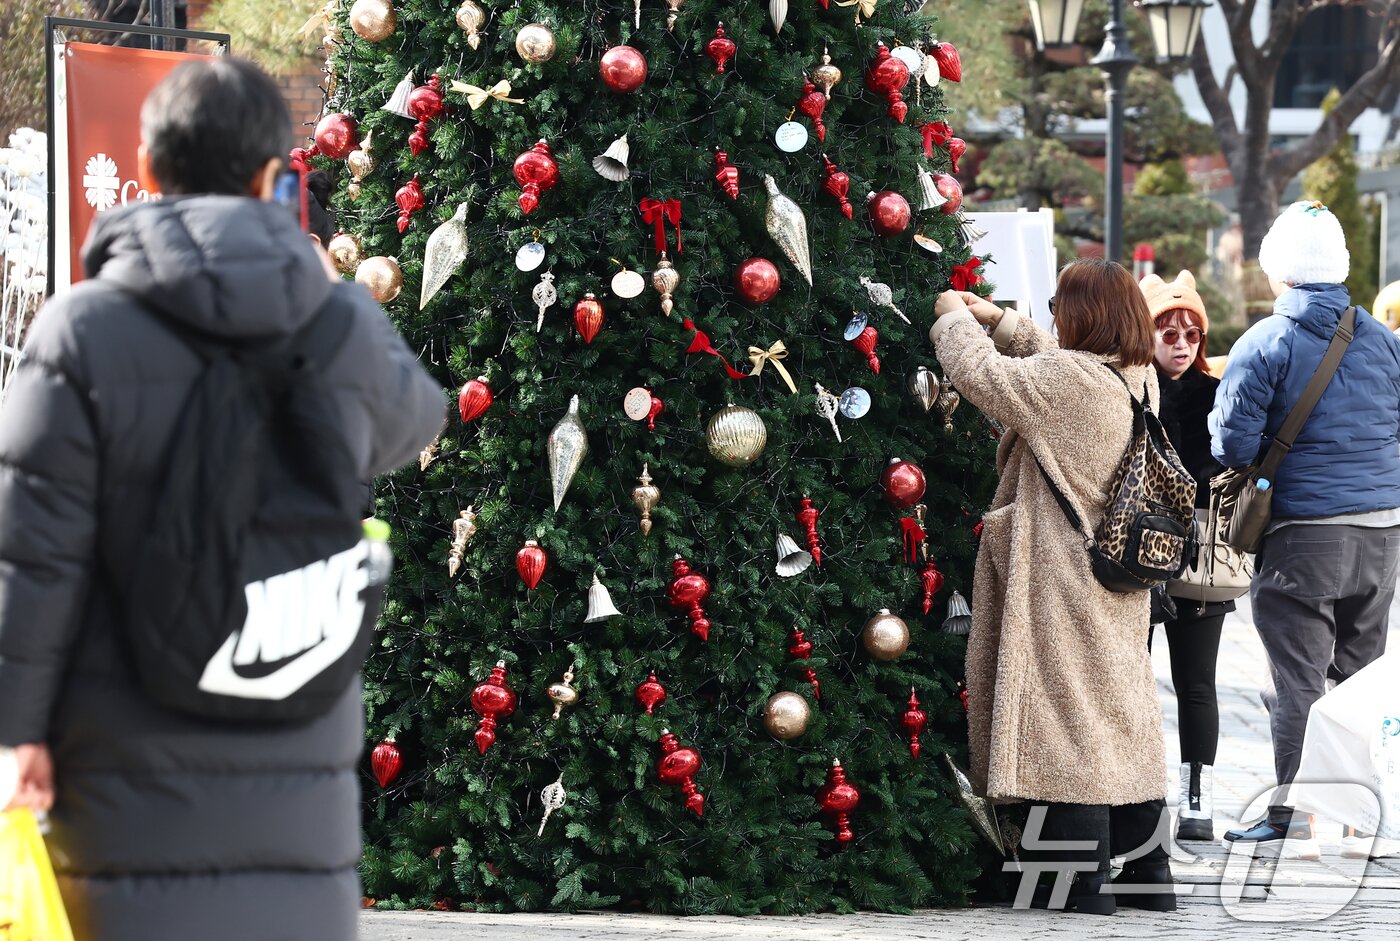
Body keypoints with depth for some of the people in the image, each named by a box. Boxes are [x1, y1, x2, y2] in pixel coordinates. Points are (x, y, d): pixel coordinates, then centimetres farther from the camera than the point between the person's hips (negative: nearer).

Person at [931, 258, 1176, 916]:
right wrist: (997, 320, 28)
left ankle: (1080, 881, -2)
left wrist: (955, 319, 5)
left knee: (1069, 721, -4)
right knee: (1123, 716, 14)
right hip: (1120, 584, 8)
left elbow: (979, 372, -13)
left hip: (1065, 584, -8)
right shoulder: (1139, 379, 7)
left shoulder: (1071, 381, -20)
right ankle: (1147, 873, 19)